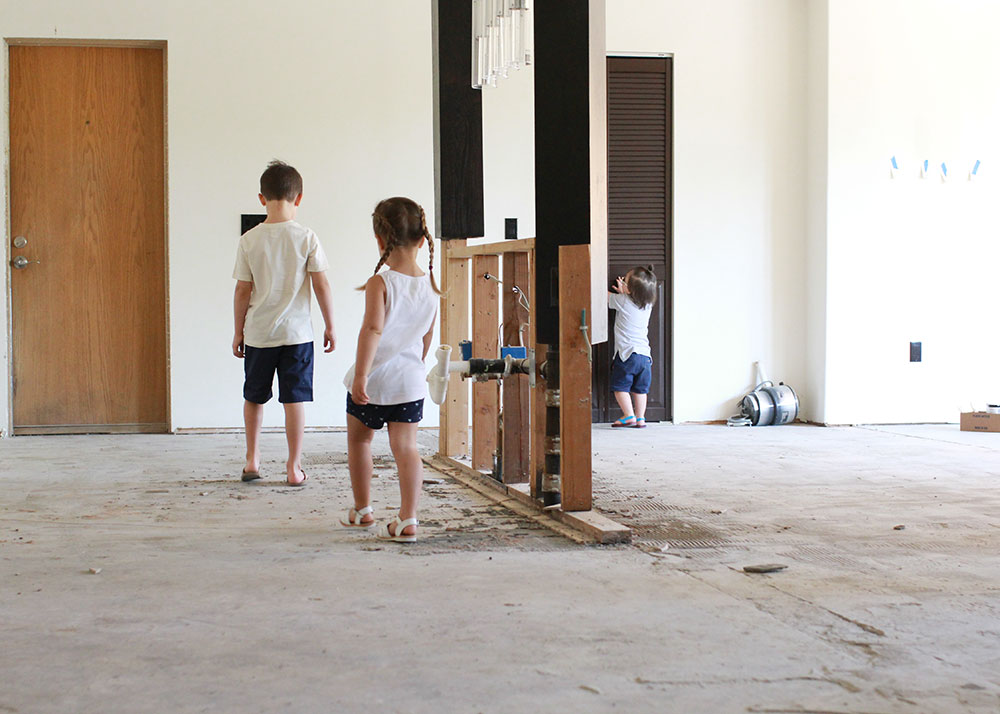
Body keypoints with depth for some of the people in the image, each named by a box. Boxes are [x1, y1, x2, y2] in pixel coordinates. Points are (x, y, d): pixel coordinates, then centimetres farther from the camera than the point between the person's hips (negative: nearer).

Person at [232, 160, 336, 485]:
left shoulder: (249, 240, -4)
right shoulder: (307, 238, -7)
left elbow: (242, 291, -1)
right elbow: (321, 286, -5)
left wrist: (238, 331, 10)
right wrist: (330, 326, 5)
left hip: (258, 333, 1)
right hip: (296, 331, -1)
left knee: (254, 397, 17)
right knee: (295, 399, 3)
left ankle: (252, 459, 22)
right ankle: (294, 468, 5)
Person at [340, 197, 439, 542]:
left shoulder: (379, 283, -16)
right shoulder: (431, 286, 2)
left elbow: (373, 330, -26)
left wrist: (361, 375, -27)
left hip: (375, 376, -3)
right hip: (409, 379, 3)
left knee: (359, 440, 18)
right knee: (405, 446, 1)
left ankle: (362, 510, 29)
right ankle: (407, 520, -8)